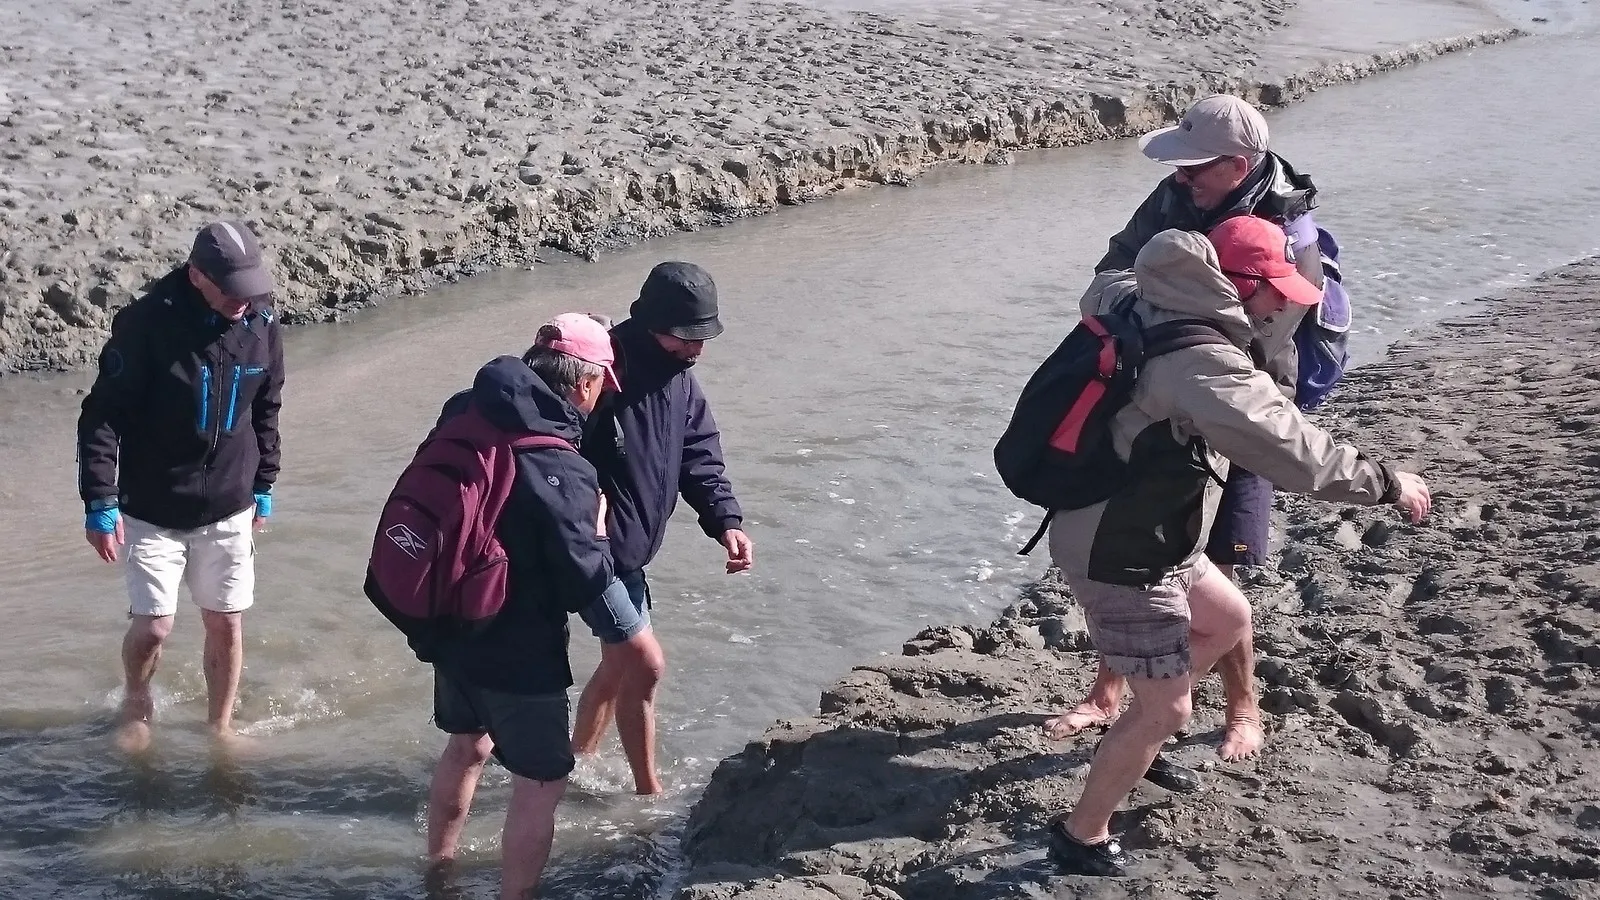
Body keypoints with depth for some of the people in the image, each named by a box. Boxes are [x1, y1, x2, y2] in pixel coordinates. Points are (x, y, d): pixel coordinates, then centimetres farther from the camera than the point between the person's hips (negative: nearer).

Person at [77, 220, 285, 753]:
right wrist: (100, 502, -18)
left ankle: (220, 726, 30)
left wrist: (263, 487, 15)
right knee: (153, 626, -1)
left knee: (226, 626, 9)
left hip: (229, 510, 3)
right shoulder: (147, 323, -20)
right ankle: (135, 702, 31)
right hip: (152, 511, -3)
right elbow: (102, 414, -15)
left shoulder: (261, 325, -6)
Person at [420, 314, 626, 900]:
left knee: (469, 744, 30)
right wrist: (596, 532, -5)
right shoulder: (563, 473, -28)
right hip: (517, 654, -8)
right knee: (542, 781, 10)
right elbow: (584, 585, -22)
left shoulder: (463, 415, -7)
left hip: (450, 628, 8)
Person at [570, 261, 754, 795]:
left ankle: (578, 763, 37)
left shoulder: (680, 379, 4)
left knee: (619, 664, 18)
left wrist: (726, 522, -10)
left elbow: (700, 456, 5)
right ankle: (649, 792, 7)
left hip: (628, 548, 9)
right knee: (645, 665, -6)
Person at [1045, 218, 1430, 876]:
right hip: (1123, 558, -10)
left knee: (1228, 619, 27)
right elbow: (1299, 455, -30)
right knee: (1166, 712, 2)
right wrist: (1388, 484, -17)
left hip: (1141, 537, 10)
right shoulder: (1203, 363, -29)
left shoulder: (1139, 305, 0)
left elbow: (1101, 293, 26)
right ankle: (1082, 834, 17)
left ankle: (1133, 736, 37)